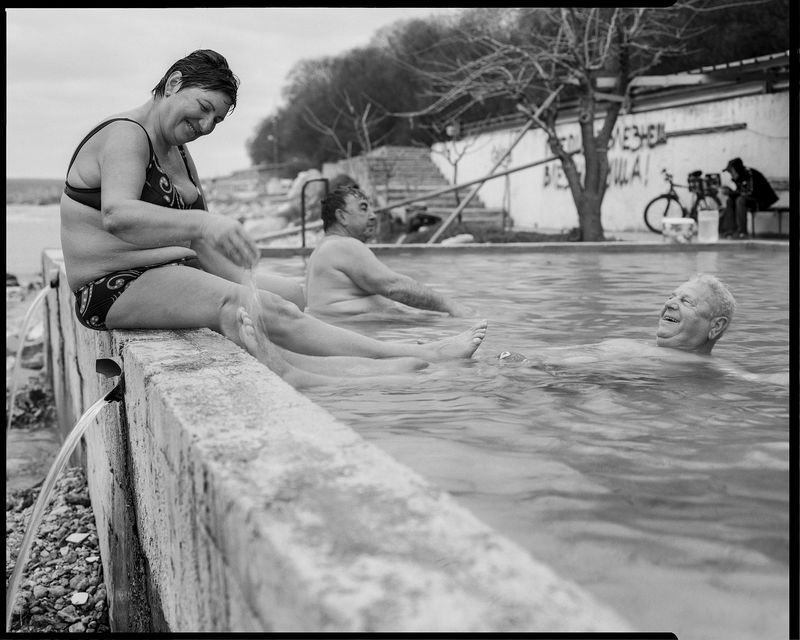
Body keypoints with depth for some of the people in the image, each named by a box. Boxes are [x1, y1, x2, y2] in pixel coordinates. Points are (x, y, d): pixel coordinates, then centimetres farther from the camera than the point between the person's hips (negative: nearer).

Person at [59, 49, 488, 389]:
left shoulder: (177, 153, 18)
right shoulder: (126, 136, -11)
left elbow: (202, 242, 9)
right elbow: (116, 216, -32)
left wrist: (246, 284, -8)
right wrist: (203, 224, -46)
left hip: (166, 272, 10)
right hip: (117, 289, -10)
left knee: (291, 295, -2)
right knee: (270, 312, -23)